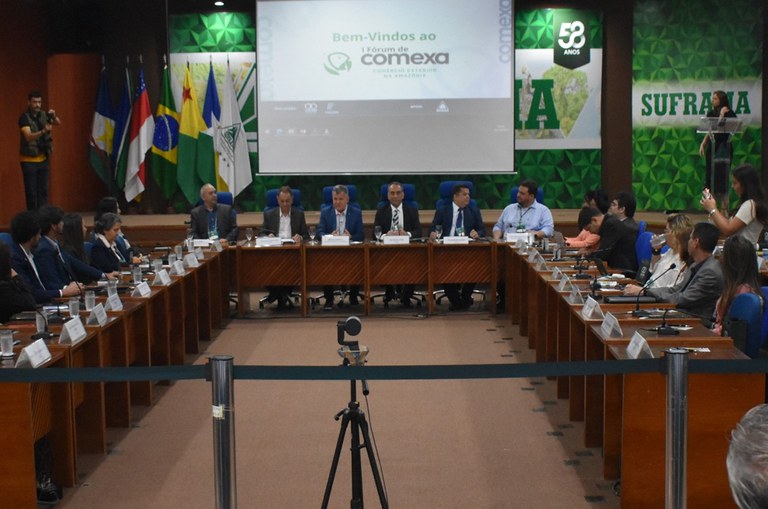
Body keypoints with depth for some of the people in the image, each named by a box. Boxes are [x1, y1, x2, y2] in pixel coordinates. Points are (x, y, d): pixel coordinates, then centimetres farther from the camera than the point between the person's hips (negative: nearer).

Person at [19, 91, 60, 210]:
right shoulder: (24, 118, -14)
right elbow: (28, 137, -26)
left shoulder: (43, 114, 3)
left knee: (43, 191, 7)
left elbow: (58, 123, 9)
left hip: (43, 159, 5)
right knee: (31, 192, -2)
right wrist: (43, 131, -43)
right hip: (29, 160, -5)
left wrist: (54, 116, -14)